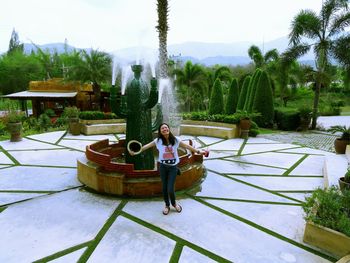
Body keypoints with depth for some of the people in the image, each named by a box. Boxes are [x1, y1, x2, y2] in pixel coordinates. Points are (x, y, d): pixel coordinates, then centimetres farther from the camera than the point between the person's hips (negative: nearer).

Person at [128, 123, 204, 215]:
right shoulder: (158, 141, -5)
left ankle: (174, 203, 28)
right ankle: (167, 205, 35)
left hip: (173, 167, -1)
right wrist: (137, 152, -24)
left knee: (170, 189, -5)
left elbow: (187, 146, -2)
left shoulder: (175, 140, -4)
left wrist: (198, 151, -6)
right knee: (164, 187, 10)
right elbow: (146, 146, -12)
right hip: (163, 166, 1)